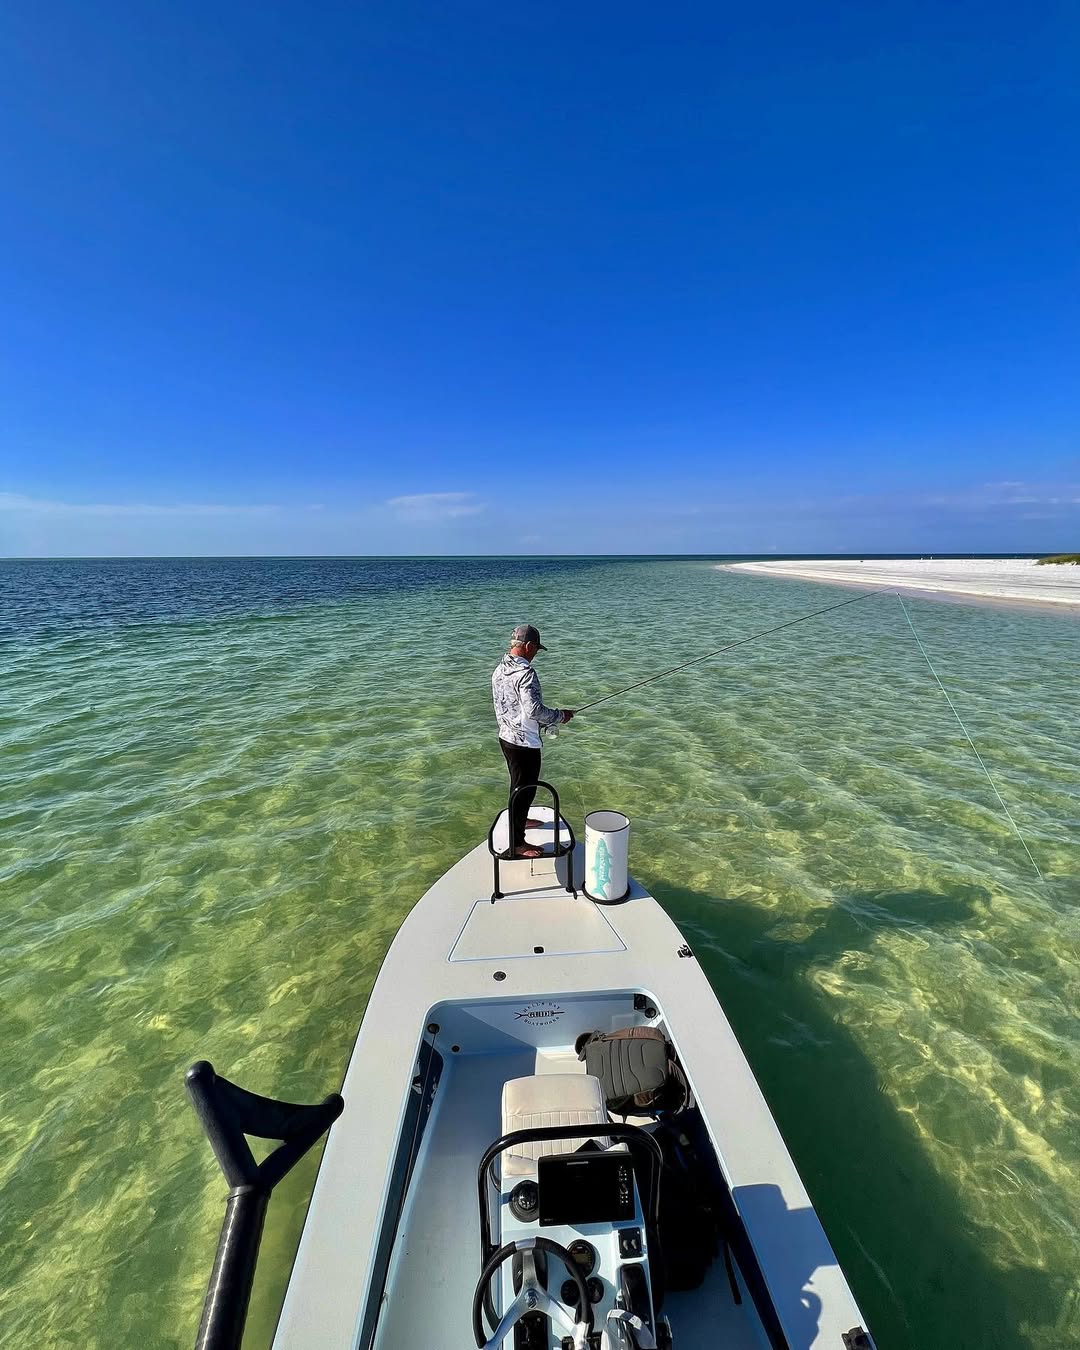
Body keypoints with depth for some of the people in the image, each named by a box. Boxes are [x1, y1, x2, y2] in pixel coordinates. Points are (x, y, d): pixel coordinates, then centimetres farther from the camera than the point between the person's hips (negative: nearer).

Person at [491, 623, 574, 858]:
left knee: (519, 783, 27)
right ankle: (517, 844, 11)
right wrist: (560, 715, -13)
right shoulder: (525, 673, -23)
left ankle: (521, 819, 47)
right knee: (524, 788, 2)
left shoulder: (499, 670, 5)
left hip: (506, 737, 9)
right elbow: (534, 710, -30)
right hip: (524, 742, -9)